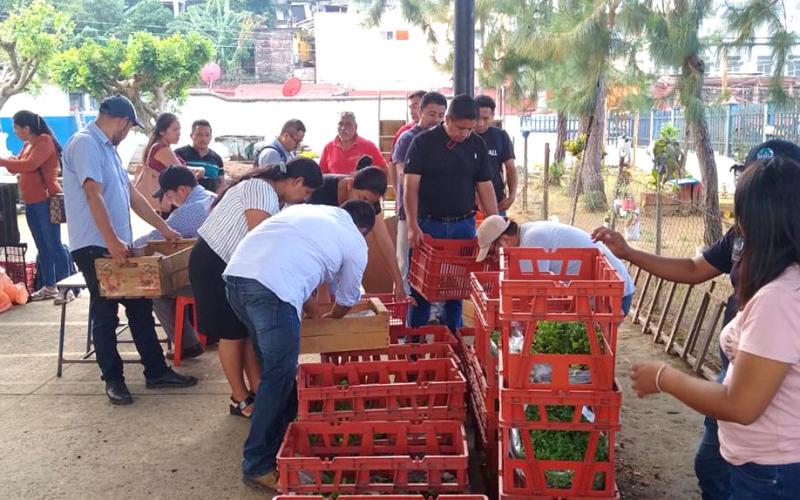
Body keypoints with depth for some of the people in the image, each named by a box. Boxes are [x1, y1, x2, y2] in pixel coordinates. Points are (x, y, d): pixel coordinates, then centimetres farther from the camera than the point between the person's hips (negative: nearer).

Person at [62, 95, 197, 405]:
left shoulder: (107, 147, 16)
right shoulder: (85, 144, -13)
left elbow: (131, 194, 20)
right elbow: (93, 195, -23)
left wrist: (164, 228, 21)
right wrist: (112, 242, -30)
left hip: (119, 244, 9)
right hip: (95, 247, -9)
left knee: (141, 308, 11)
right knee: (105, 316, 2)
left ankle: (156, 372, 19)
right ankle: (113, 380, 15)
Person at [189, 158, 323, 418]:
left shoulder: (276, 198, 8)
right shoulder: (260, 189, -22)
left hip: (235, 265, 9)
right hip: (213, 264, -9)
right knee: (232, 333, -1)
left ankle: (257, 392, 16)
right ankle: (240, 400, 11)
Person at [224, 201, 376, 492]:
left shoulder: (306, 210, 32)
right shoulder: (356, 243, 16)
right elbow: (348, 299, 28)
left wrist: (313, 312, 47)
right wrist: (329, 320, 49)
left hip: (236, 274, 8)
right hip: (271, 288, -7)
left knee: (275, 366, 24)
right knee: (279, 377, 4)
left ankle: (281, 429, 39)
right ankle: (259, 466, 10)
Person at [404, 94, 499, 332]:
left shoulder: (477, 145, 4)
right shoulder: (423, 142, -6)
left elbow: (485, 187, 7)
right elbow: (411, 185, -8)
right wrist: (413, 225, -18)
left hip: (464, 225, 3)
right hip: (428, 224, -3)